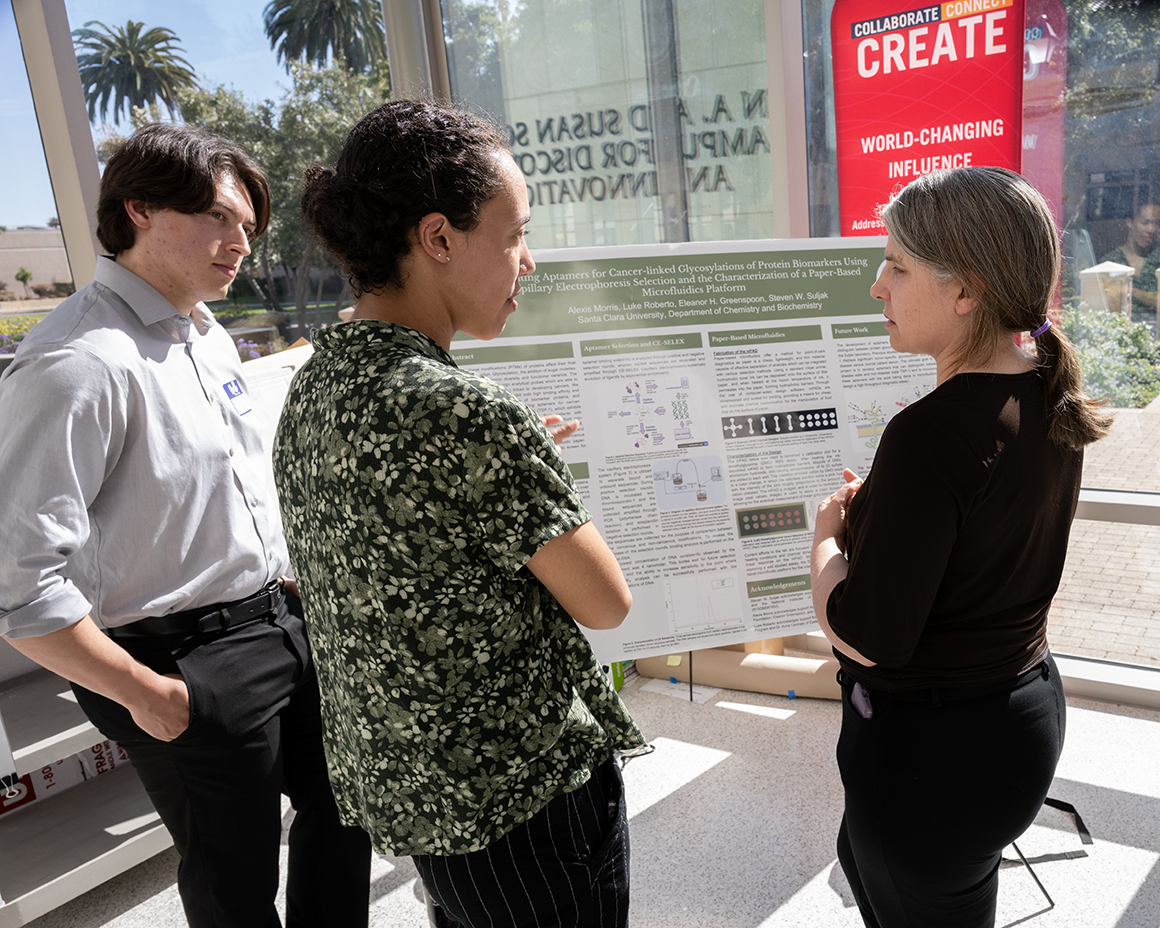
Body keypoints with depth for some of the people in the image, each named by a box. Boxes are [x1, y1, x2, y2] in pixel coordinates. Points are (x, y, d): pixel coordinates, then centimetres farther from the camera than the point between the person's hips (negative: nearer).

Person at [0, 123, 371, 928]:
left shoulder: (210, 337, 8)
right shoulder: (77, 363, -22)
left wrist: (283, 587, 14)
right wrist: (143, 694, -17)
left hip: (283, 622, 9)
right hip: (188, 665, -8)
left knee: (343, 805, 24)